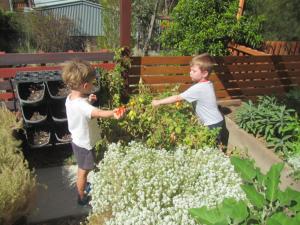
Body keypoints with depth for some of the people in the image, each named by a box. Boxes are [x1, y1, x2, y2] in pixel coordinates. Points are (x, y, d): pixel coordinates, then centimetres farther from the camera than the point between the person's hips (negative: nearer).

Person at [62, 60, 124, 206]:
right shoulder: (82, 105, -37)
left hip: (77, 140, 8)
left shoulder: (70, 98, -8)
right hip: (84, 144, -8)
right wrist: (113, 113, -75)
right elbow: (98, 113, -57)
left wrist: (88, 101, -4)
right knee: (84, 171, 14)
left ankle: (83, 185, 55)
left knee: (82, 169, 31)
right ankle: (82, 197, 35)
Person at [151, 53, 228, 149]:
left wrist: (158, 102, -15)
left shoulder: (198, 88, -23)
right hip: (218, 122, 9)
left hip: (213, 126, -9)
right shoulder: (207, 84, 5)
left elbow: (177, 98, -21)